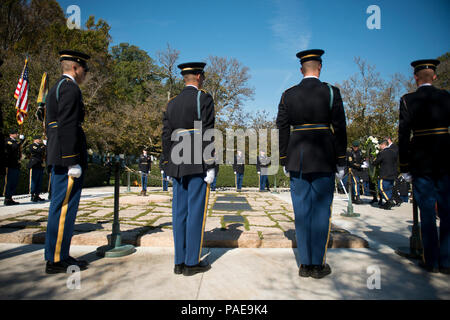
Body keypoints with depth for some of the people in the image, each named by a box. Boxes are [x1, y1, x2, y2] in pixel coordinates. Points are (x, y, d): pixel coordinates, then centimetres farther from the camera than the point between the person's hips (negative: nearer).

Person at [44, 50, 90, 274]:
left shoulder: (56, 89, 23)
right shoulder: (70, 88, -10)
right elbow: (67, 127, -19)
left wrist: (54, 158, 23)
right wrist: (73, 162, -20)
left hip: (58, 159, 11)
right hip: (68, 158, -11)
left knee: (59, 207, 13)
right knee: (64, 207, -5)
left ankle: (59, 255, 22)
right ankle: (56, 260, 3)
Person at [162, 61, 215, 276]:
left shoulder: (172, 104, 15)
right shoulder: (204, 99, -3)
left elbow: (167, 136, 13)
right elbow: (207, 135, -12)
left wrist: (169, 166, 16)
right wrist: (210, 166, -11)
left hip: (177, 166, 6)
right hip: (197, 165, -6)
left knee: (180, 213, 8)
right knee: (196, 212, -1)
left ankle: (180, 262, 16)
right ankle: (192, 262, 7)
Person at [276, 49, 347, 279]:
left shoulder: (288, 95, 5)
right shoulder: (331, 92, -1)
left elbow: (282, 130, 4)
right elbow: (339, 129, -3)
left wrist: (285, 162, 10)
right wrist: (340, 162, 4)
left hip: (296, 158, 2)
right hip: (323, 158, -2)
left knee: (301, 211, 7)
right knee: (321, 210, 5)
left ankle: (305, 264, 15)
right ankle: (318, 265, 13)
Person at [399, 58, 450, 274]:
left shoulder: (408, 100, -4)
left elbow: (403, 136, -6)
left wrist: (404, 168, -1)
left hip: (421, 162, -2)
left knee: (427, 213, 5)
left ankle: (431, 261, 13)